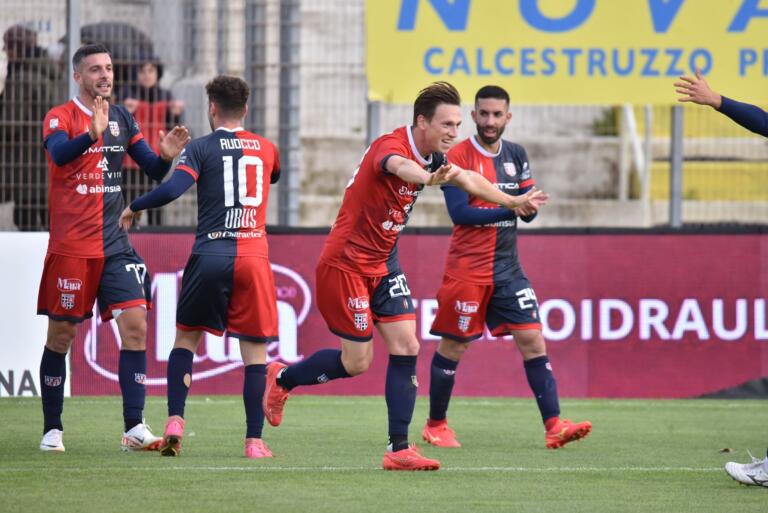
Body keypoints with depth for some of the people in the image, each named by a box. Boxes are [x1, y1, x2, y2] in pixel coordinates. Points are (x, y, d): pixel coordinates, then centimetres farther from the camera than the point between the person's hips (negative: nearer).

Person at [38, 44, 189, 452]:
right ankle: (52, 429, 13)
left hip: (115, 244, 4)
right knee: (61, 335, 2)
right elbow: (58, 153, -27)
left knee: (135, 326, -8)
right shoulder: (60, 117, -6)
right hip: (70, 246, -4)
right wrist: (91, 134, -46)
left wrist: (165, 155, -12)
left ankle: (134, 427, -8)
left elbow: (153, 171, 11)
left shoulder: (122, 119, 10)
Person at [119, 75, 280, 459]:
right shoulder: (266, 149, 12)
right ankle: (254, 440, -3)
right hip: (254, 255, 1)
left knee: (186, 338, 15)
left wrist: (134, 208, 3)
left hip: (210, 255, -1)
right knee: (255, 351, 3)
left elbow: (173, 188, -12)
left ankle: (174, 421, 2)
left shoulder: (201, 147, 2)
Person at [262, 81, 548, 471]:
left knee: (406, 347, -4)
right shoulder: (391, 146, -24)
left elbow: (466, 179, 24)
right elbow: (400, 167, -50)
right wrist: (430, 177, -73)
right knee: (357, 361, -3)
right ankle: (281, 378, 23)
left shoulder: (433, 157, 4)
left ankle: (399, 449, -4)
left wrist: (514, 202, 29)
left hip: (382, 264, 8)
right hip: (345, 262, -8)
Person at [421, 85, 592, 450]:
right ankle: (435, 425, 20)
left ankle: (553, 426, -11)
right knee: (453, 346, 3)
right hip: (467, 268, -5)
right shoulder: (458, 156, -8)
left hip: (507, 267, 5)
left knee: (532, 340, -5)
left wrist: (528, 208, -13)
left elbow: (527, 208, 11)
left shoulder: (516, 155, 9)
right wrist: (509, 210, -24)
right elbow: (459, 212, -17)